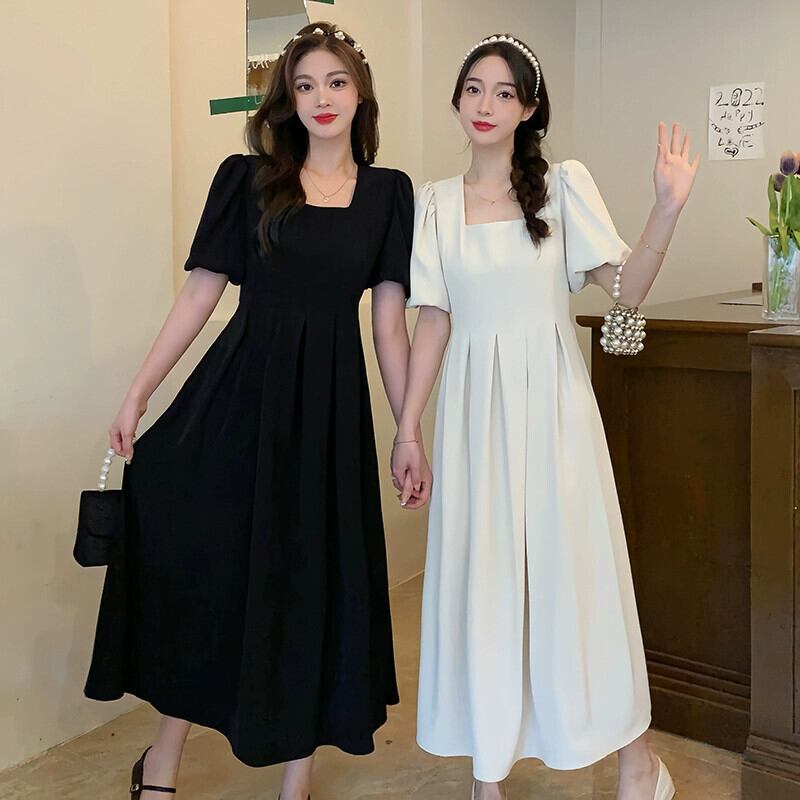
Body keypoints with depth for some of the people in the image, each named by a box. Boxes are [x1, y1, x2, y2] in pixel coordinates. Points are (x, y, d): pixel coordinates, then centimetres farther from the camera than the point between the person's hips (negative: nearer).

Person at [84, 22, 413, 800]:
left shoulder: (388, 192, 7)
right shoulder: (246, 179, 3)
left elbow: (389, 324, 6)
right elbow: (199, 294, 3)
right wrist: (137, 392, 0)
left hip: (330, 402, 1)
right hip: (239, 391, -1)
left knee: (316, 579, 6)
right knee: (195, 561, 1)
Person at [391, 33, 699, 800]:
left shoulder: (565, 185, 1)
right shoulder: (434, 202, 7)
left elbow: (626, 288, -8)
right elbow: (433, 321, 5)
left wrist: (668, 206, -22)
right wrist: (407, 431, 2)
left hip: (551, 402, -2)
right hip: (473, 406, 2)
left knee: (575, 565, 3)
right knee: (479, 574, 6)